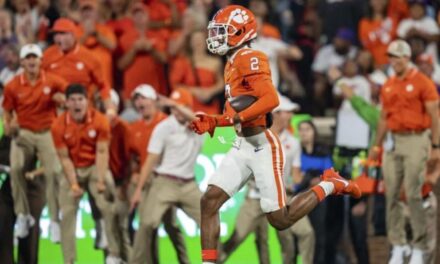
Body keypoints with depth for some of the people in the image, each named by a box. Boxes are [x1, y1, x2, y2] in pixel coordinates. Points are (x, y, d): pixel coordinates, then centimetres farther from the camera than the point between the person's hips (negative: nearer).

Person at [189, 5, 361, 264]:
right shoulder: (233, 64, 15)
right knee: (209, 200, -6)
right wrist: (212, 122, 7)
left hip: (263, 146, -9)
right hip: (242, 146, 9)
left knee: (280, 220, -2)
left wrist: (232, 119, -28)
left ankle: (329, 186, 16)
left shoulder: (250, 59, -14)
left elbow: (270, 99, -26)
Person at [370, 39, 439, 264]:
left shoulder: (422, 82, -4)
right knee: (391, 194, 3)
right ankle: (397, 246, 11)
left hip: (416, 140, -6)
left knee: (413, 194, -9)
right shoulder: (387, 86, 13)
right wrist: (377, 145, 18)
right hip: (394, 142, 6)